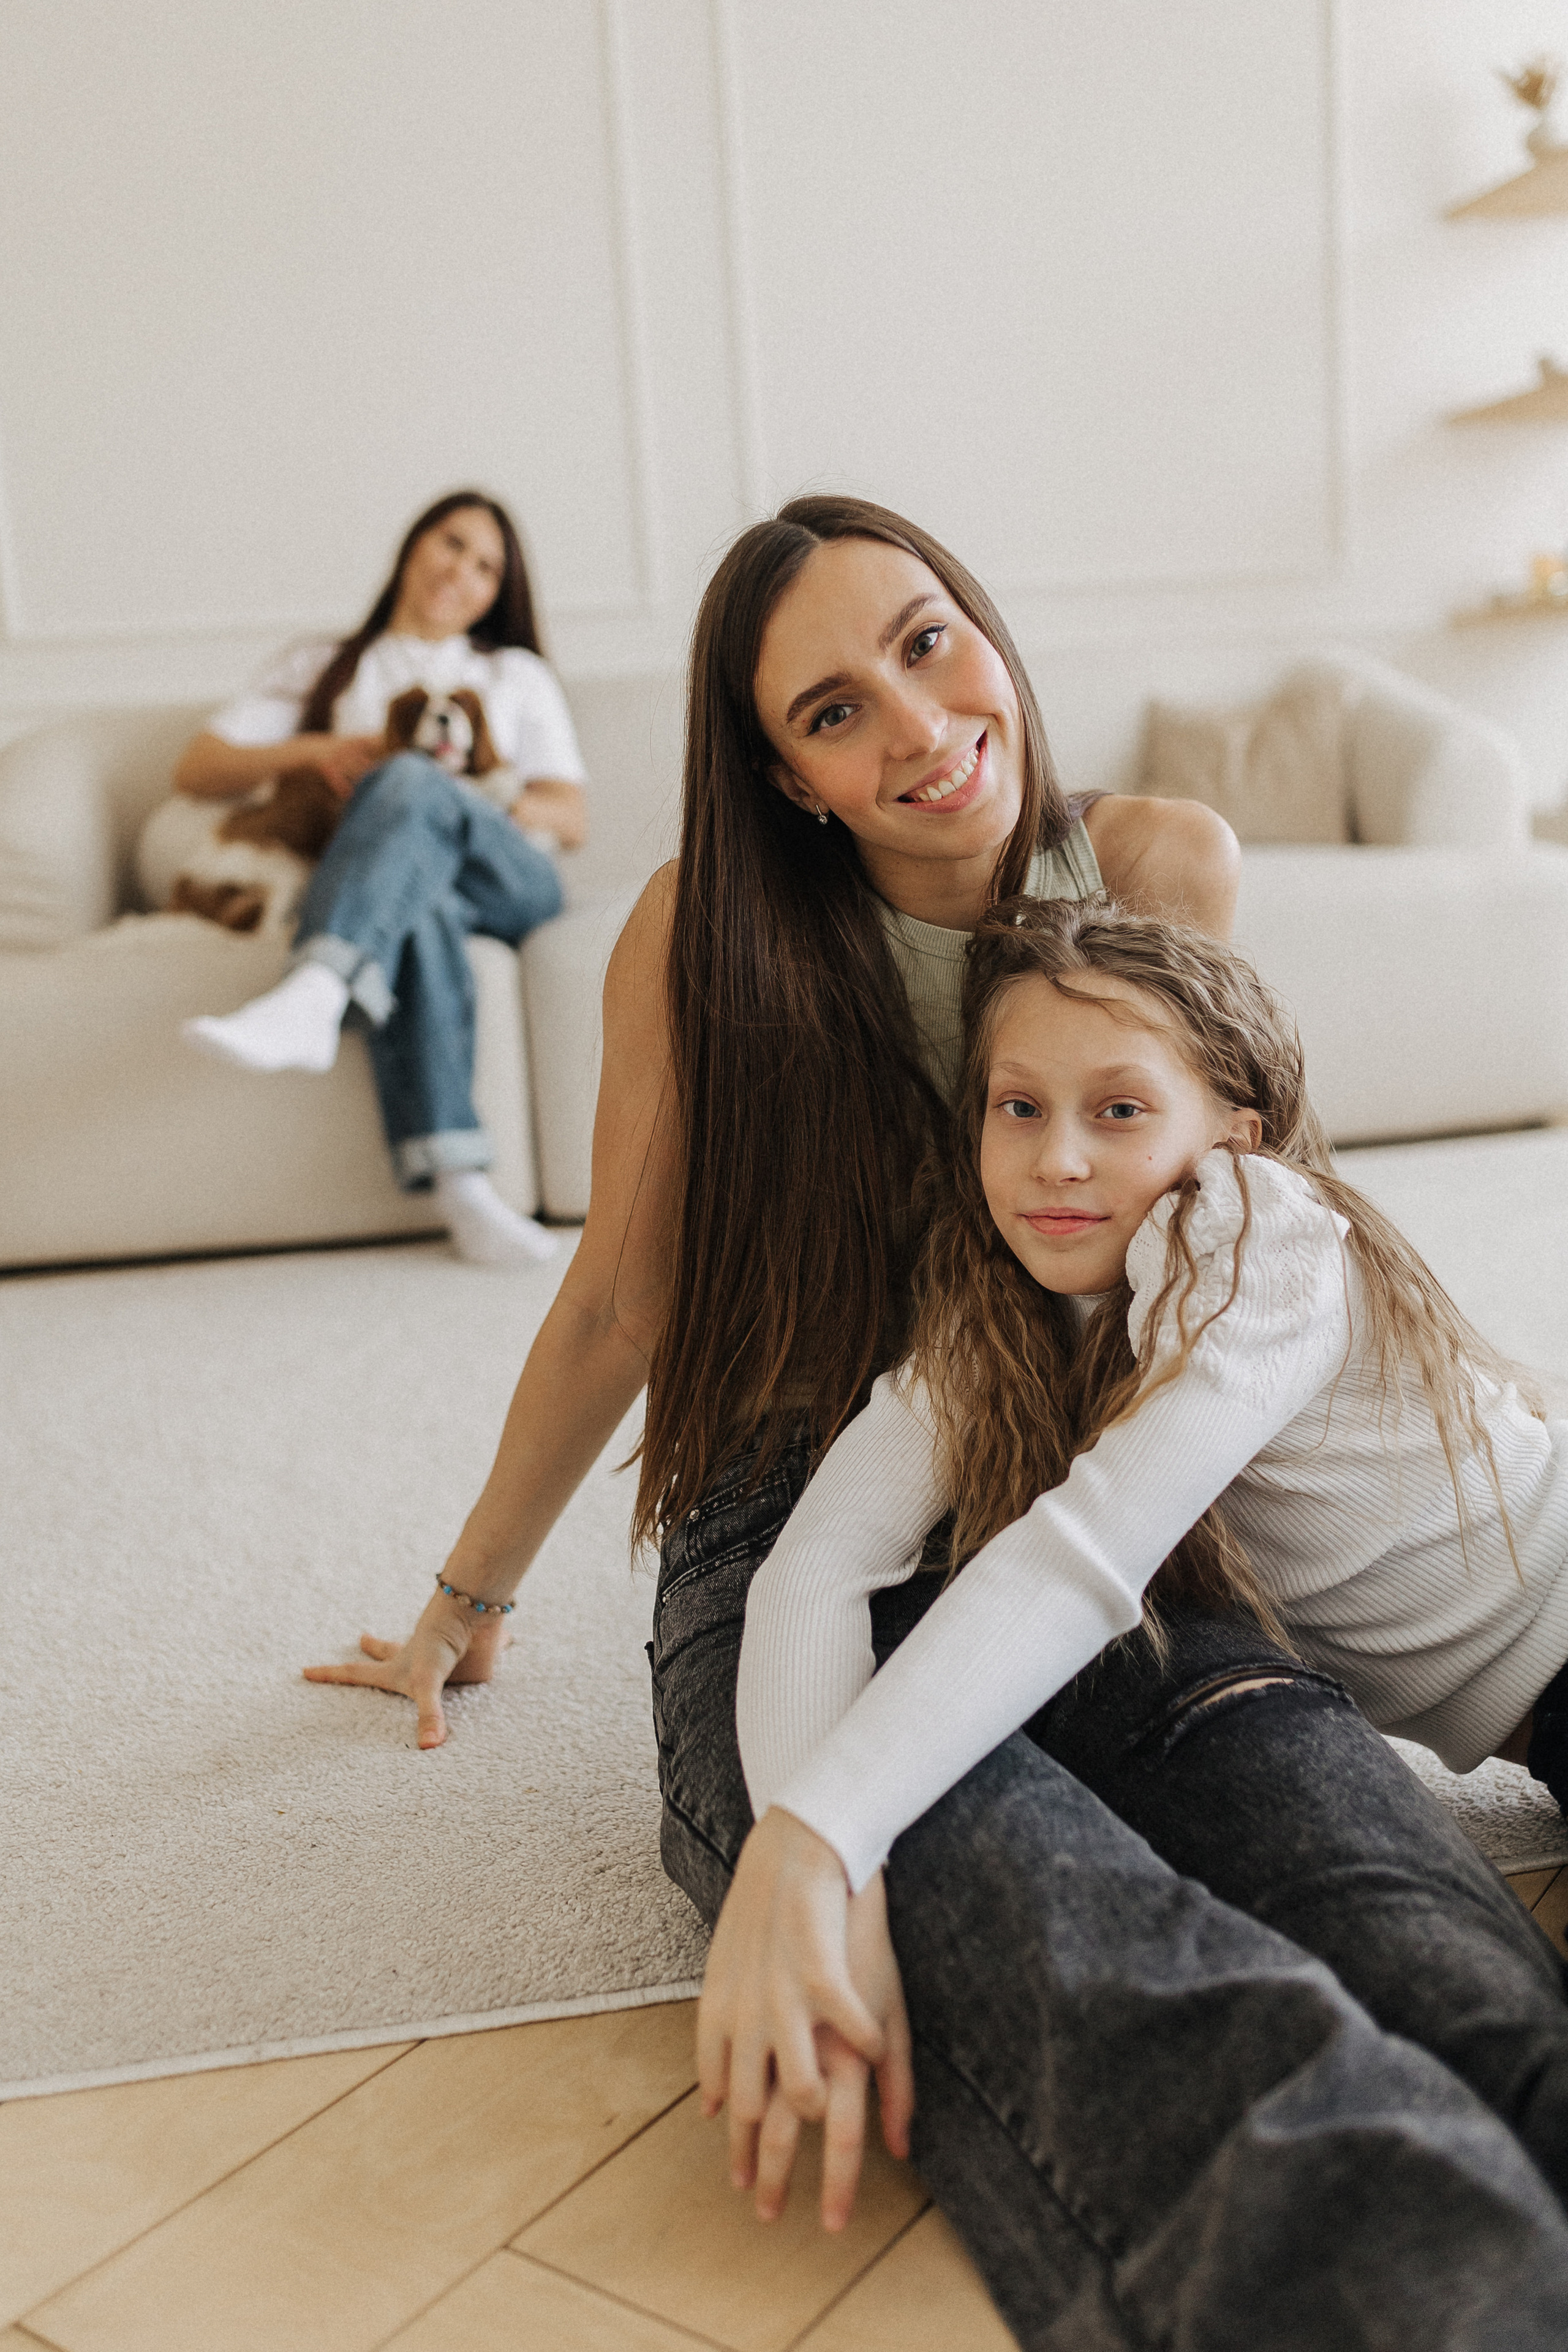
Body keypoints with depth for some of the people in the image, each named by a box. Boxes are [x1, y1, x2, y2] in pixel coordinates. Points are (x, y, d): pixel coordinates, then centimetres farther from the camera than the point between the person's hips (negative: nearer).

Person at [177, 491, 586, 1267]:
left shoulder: (517, 676, 34)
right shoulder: (322, 665, 32)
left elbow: (571, 819, 17)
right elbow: (195, 771, 19)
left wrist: (478, 800, -4)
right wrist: (312, 749, 1)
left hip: (509, 883, 0)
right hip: (394, 900, 0)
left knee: (409, 780, -34)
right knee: (417, 912, -41)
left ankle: (310, 998, -59)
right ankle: (460, 1183, -56)